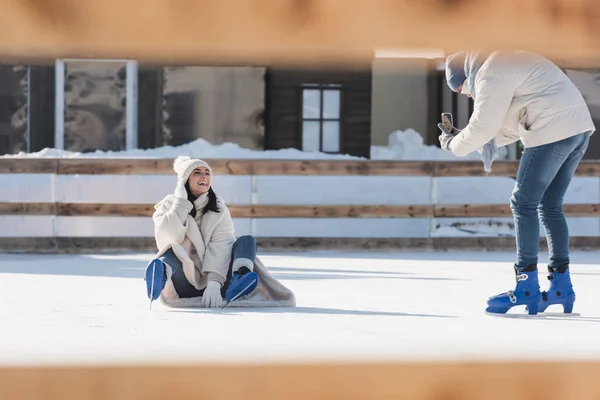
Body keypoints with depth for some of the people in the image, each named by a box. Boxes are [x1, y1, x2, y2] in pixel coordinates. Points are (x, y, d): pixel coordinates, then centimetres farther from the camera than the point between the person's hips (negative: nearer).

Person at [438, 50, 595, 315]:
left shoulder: (491, 74, -5)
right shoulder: (508, 65, 27)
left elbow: (482, 128, -8)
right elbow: (510, 128, 27)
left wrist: (455, 145, 10)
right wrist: (461, 138, 22)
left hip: (553, 132, -10)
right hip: (579, 127, 10)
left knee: (523, 203, -3)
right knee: (549, 207, 16)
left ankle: (527, 289, -4)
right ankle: (562, 288, 16)